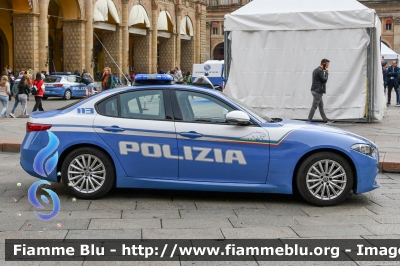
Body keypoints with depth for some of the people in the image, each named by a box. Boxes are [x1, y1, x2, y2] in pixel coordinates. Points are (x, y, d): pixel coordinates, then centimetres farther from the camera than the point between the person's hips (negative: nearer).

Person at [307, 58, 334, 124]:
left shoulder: (316, 70, 16)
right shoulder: (320, 71, -17)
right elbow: (324, 80, -16)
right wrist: (326, 73, -5)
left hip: (315, 91, 11)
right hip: (317, 91, -11)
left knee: (321, 106, 13)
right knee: (314, 106, -6)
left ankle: (326, 120, 19)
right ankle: (309, 121, -3)